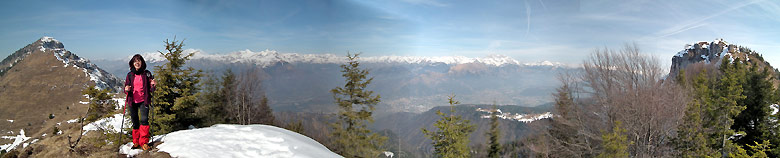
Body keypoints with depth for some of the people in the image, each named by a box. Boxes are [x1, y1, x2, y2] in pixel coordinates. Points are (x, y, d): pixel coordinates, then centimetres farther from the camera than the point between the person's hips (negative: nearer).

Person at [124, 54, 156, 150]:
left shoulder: (147, 74, 1)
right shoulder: (130, 75, 6)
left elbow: (151, 90, 5)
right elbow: (126, 90, 10)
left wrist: (153, 85, -17)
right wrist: (126, 90, -13)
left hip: (143, 101, -2)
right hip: (132, 101, 2)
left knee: (144, 119, -17)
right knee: (135, 122, 8)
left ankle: (144, 142, -11)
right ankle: (136, 141, 21)